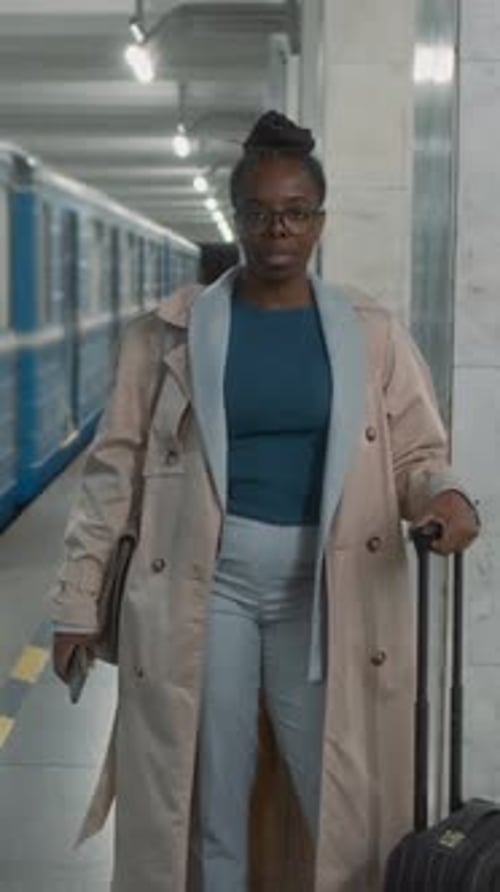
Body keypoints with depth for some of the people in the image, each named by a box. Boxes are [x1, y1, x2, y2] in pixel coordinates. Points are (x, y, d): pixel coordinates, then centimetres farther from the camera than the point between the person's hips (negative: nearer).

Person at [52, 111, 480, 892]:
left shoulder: (370, 333, 3)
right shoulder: (173, 331, 0)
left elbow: (416, 452, 5)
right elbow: (116, 466, 2)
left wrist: (446, 495, -19)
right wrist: (81, 596, 1)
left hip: (326, 590, 1)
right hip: (204, 582, -1)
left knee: (346, 800, 6)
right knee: (206, 796, 10)